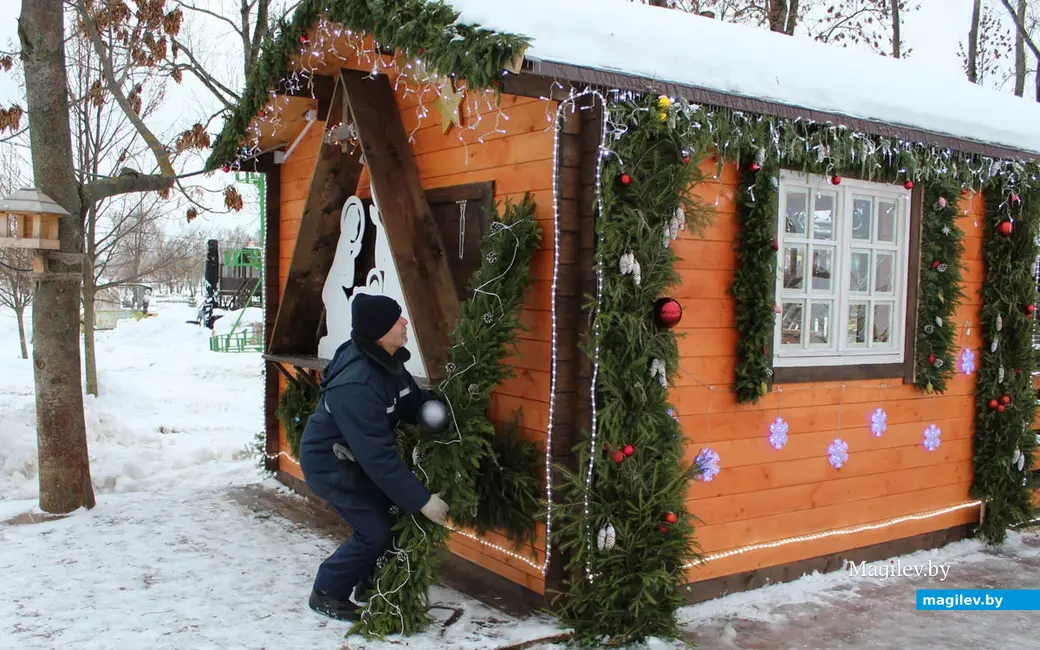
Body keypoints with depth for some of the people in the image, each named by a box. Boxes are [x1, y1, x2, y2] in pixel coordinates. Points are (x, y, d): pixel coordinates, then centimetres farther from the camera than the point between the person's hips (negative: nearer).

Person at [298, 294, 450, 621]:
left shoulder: (385, 361, -10)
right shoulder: (356, 386, -37)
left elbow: (411, 399, 4)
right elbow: (378, 457, -36)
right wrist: (422, 500, -32)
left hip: (356, 456, 8)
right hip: (329, 464, -8)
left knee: (394, 511, 10)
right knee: (375, 531, -6)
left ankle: (366, 582, 30)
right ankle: (327, 594, 14)